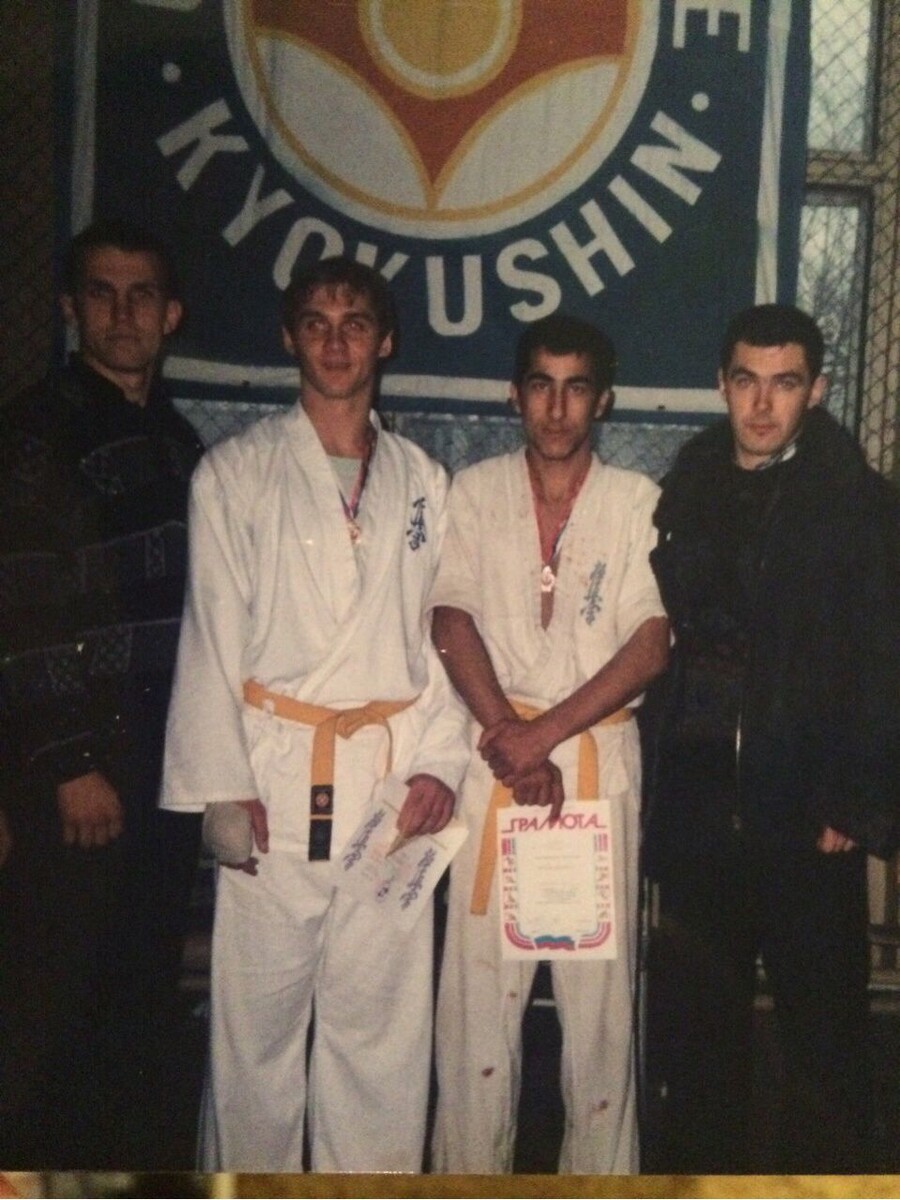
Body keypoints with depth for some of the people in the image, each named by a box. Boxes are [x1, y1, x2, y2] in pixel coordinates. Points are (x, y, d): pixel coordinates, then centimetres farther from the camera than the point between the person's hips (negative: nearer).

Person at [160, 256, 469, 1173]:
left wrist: (438, 761, 0)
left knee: (381, 1016, 8)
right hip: (273, 773, -2)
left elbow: (438, 631, 11)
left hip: (391, 775, 3)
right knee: (259, 1011, 4)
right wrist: (223, 786, -8)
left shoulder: (423, 481, 12)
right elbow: (212, 635, -1)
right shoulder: (235, 471, 3)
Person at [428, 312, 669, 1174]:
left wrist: (542, 733, -11)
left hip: (601, 755, 0)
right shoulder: (474, 492, 7)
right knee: (478, 971, 4)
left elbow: (650, 647, -4)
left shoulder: (636, 502, 3)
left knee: (599, 973, 3)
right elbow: (453, 624, -1)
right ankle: (470, 1165, 19)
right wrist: (506, 737, -11)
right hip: (494, 757, 1)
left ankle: (600, 1163, 20)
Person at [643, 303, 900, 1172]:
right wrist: (667, 789, 0)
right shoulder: (687, 493, 8)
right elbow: (661, 635, 6)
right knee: (695, 1026, 13)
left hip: (807, 815, -3)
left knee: (824, 1029, 6)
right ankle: (702, 1168, 31)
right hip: (701, 807, 3)